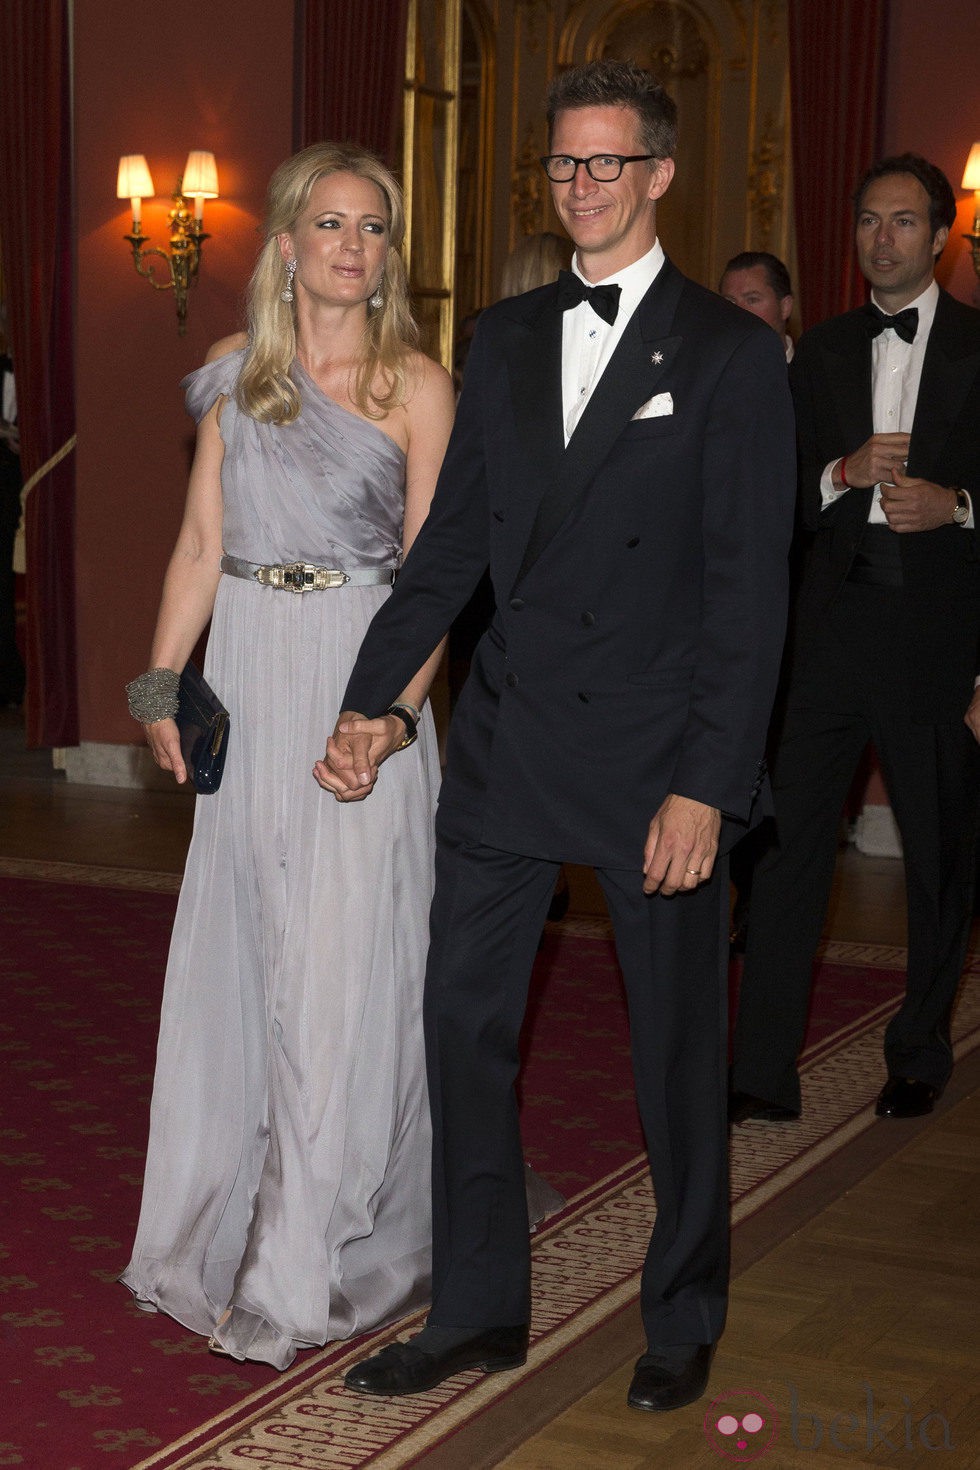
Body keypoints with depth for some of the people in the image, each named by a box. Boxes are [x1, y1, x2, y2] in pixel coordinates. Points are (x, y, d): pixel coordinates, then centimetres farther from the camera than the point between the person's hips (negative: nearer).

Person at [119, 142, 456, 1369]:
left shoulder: (417, 387, -2)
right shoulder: (236, 374, 9)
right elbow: (200, 547, 10)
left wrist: (394, 707, -18)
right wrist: (161, 687, 2)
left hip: (360, 680, -4)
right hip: (248, 681, 4)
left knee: (340, 966, -2)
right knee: (239, 950, 11)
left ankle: (313, 1263, 8)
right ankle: (225, 1221, 27)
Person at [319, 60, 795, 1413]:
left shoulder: (731, 353, -5)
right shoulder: (505, 337, 11)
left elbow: (749, 587, -9)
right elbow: (454, 537, 12)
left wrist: (707, 785, -15)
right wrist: (370, 699, 3)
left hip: (658, 756, -4)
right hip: (508, 742, 5)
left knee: (677, 1053, 8)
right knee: (463, 1025, 7)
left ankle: (684, 1322, 27)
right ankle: (479, 1312, 22)